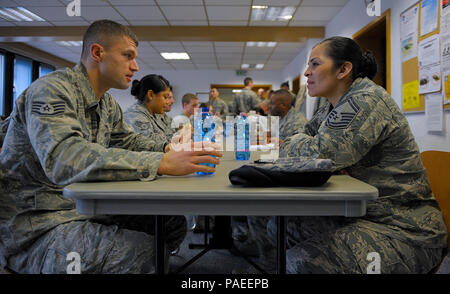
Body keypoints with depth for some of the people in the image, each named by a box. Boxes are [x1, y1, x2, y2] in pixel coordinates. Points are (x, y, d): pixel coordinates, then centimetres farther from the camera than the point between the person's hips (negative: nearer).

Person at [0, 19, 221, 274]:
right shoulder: (51, 90, -18)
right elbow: (64, 159, -35)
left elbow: (129, 141, 21)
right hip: (38, 228, -8)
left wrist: (167, 149, -2)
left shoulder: (108, 105, 10)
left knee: (174, 224, -2)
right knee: (145, 253, -28)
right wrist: (161, 163, -39)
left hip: (86, 209, 8)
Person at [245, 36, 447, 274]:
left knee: (302, 262, -29)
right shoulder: (334, 108, 11)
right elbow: (300, 138, 16)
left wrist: (292, 146, -3)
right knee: (274, 223, 5)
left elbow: (318, 153, -25)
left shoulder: (366, 99, -17)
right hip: (356, 213, 9)